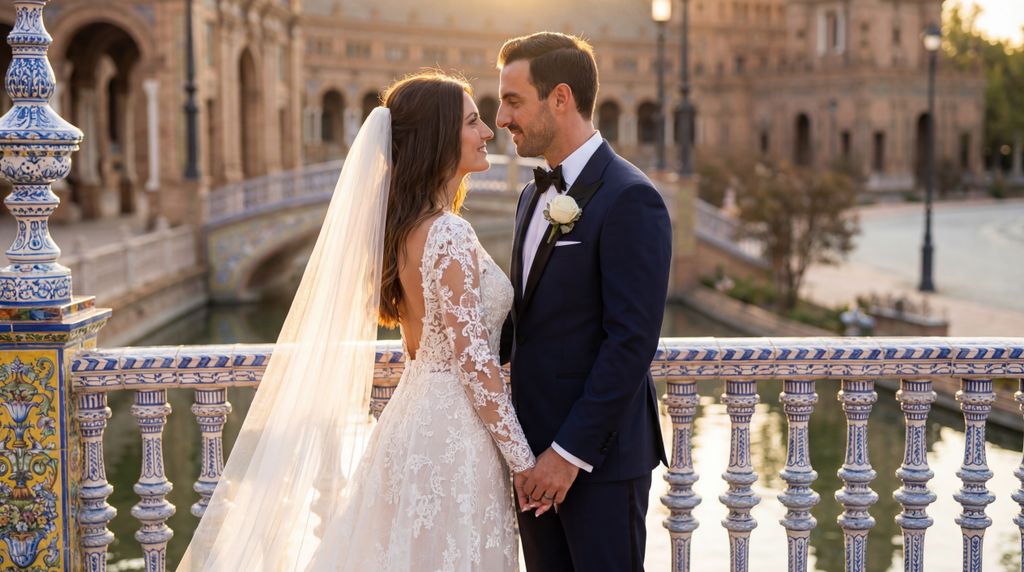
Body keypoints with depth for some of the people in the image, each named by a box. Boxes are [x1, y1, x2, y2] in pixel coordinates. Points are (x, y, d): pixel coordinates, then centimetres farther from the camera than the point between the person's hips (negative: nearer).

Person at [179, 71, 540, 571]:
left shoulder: (403, 227, 9)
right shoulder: (449, 236, -19)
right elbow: (474, 364, -20)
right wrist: (523, 461, -14)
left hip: (416, 422, 9)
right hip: (453, 438, -9)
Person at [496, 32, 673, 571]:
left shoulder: (629, 198, -15)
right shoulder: (534, 197, 13)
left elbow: (632, 341, -20)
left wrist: (571, 451, -20)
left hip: (600, 454, -8)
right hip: (535, 447, 8)